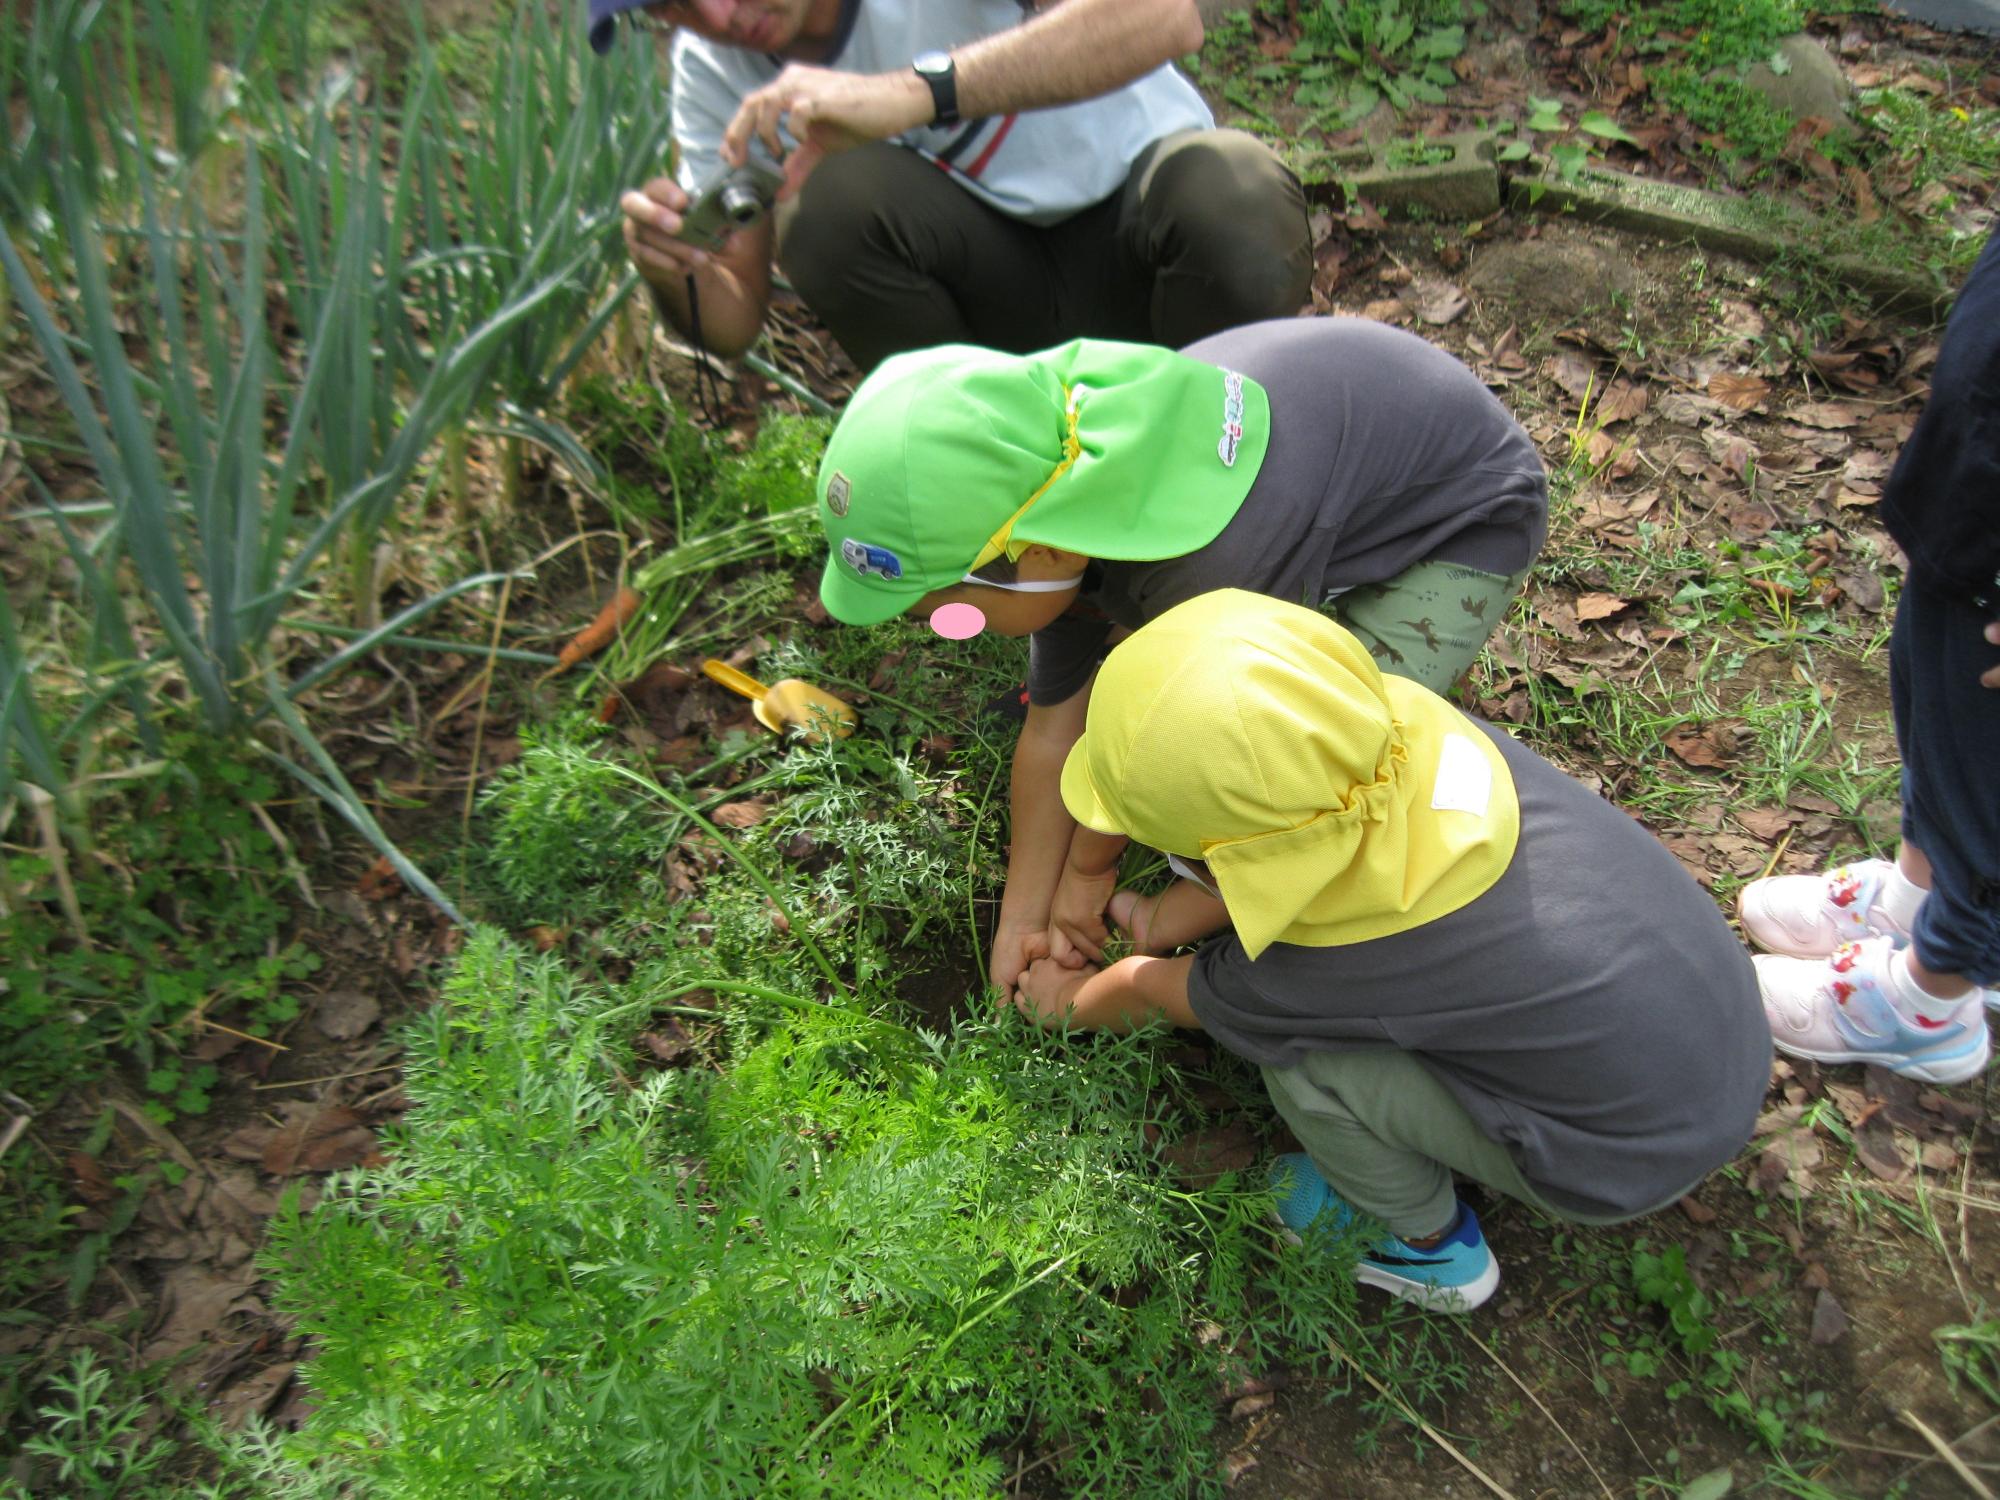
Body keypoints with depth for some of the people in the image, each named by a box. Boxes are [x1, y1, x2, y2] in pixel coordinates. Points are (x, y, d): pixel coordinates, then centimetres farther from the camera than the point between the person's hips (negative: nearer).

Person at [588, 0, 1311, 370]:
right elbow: (734, 320, -3)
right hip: (997, 294, 3)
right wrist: (676, 277, -28)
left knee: (1236, 193, -36)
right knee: (826, 199, -27)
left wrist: (912, 94, -46)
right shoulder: (711, 66, -5)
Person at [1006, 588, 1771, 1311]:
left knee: (1299, 1058, -13)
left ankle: (1431, 1246, 14)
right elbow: (1271, 840, 2)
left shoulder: (1323, 969, -30)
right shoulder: (1418, 731, -20)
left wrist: (1067, 1002, 12)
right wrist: (1160, 919, 9)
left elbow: (1149, 993, -7)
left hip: (1635, 1158, -6)